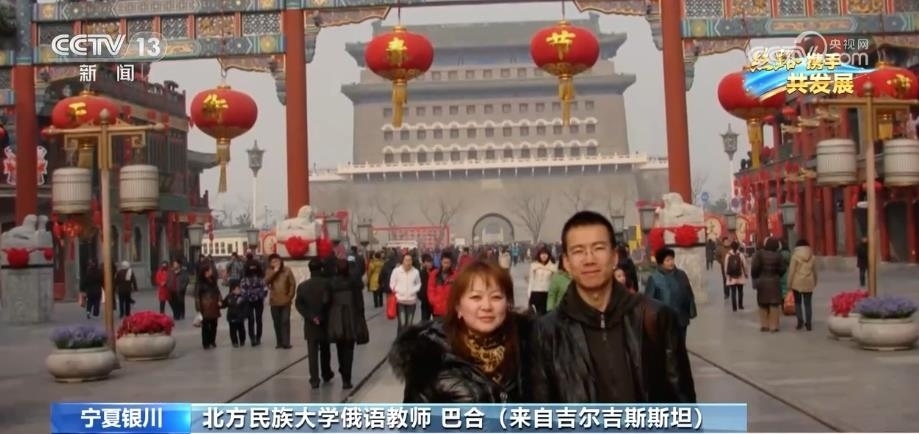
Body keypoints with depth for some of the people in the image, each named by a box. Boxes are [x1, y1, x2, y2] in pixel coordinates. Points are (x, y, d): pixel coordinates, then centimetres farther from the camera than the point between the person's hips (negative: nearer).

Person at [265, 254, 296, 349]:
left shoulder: (287, 270, -3)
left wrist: (290, 296, -6)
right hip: (274, 302, 3)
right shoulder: (270, 272, 4)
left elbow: (293, 284, -2)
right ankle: (279, 342, 16)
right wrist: (274, 271, -18)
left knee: (285, 321, -3)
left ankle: (286, 343, -2)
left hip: (285, 301, -3)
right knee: (276, 323, 8)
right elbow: (266, 282, -13)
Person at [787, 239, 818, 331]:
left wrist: (789, 283, -2)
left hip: (797, 282, -3)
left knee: (798, 302, 10)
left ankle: (800, 321, -3)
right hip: (808, 283, 3)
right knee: (808, 303, 7)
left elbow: (791, 271, -8)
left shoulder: (795, 256, -6)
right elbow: (815, 271, 12)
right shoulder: (812, 256, 5)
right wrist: (815, 281, 26)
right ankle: (808, 323, 4)